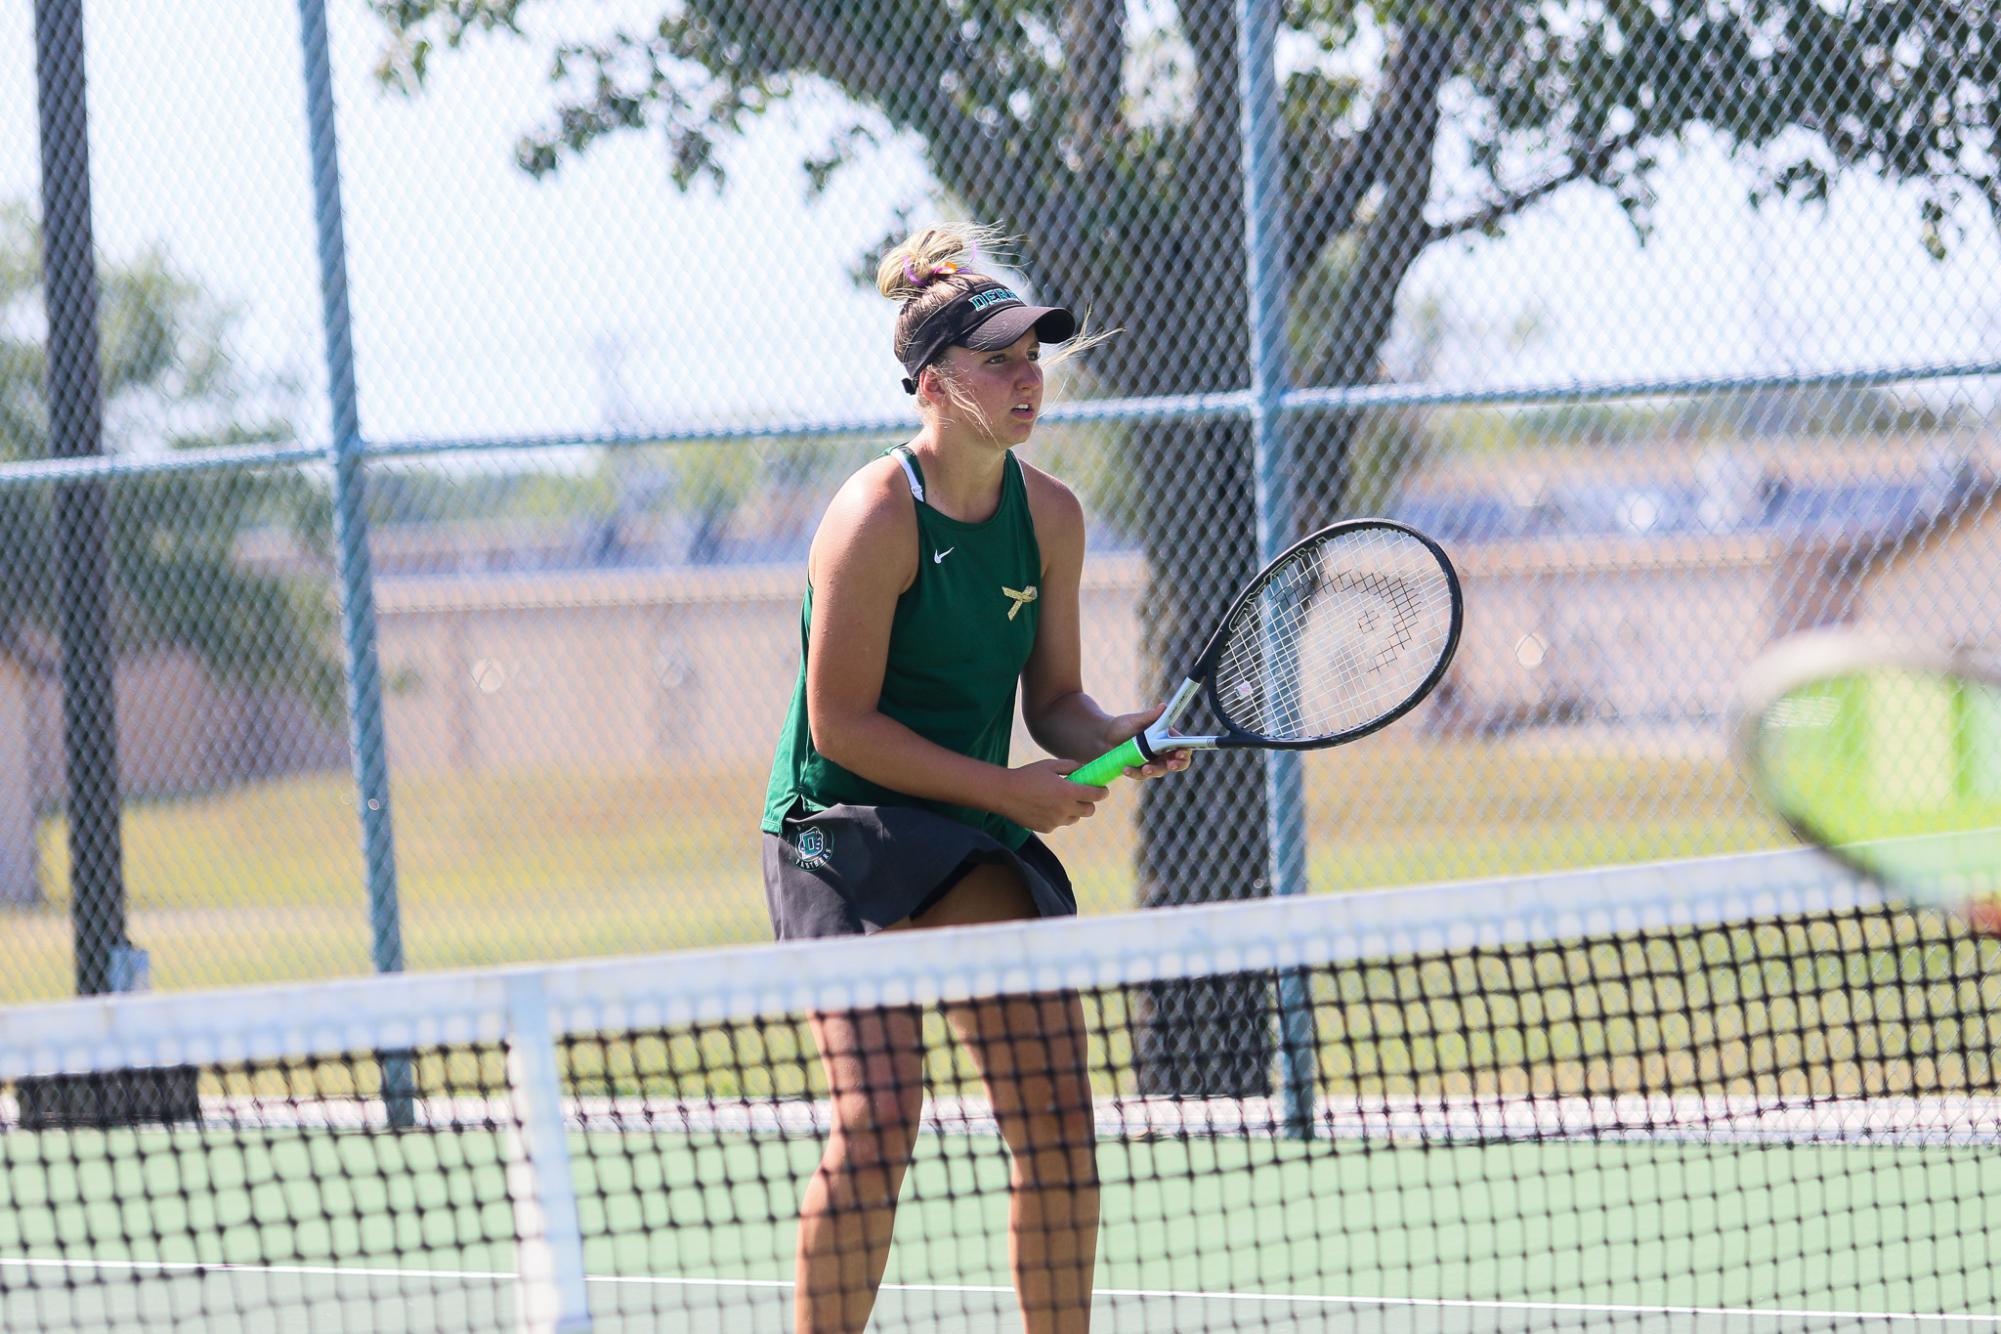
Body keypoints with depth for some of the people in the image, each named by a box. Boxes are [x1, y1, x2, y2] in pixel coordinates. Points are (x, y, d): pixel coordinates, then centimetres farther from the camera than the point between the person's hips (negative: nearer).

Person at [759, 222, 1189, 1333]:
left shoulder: (1050, 514, 5)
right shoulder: (876, 517, -16)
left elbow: (1050, 701, 11)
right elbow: (842, 724, -15)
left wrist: (1116, 738, -11)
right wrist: (1005, 787, -17)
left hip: (972, 840, 7)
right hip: (842, 831, -6)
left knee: (1057, 1113, -1)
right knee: (878, 1121, -17)